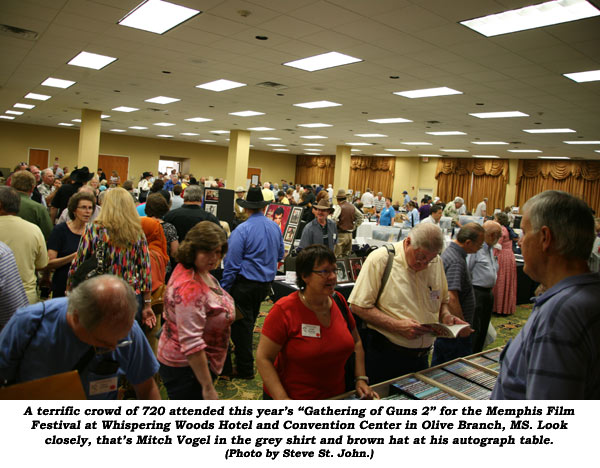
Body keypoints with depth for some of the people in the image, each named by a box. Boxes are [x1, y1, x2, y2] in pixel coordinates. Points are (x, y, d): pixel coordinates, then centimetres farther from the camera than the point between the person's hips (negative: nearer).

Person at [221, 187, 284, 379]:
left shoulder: (241, 230, -18)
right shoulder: (275, 227, 2)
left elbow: (232, 264, -18)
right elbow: (280, 255, 15)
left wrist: (224, 289, -11)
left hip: (246, 284, -7)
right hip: (266, 283, 7)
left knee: (241, 325, 6)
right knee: (249, 322, 23)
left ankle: (245, 369, 15)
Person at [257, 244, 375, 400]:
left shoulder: (338, 301, -4)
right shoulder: (284, 310, -20)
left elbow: (356, 343, 8)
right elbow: (263, 358, -18)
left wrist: (361, 379, -2)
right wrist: (282, 399, -25)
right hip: (294, 399, -5)